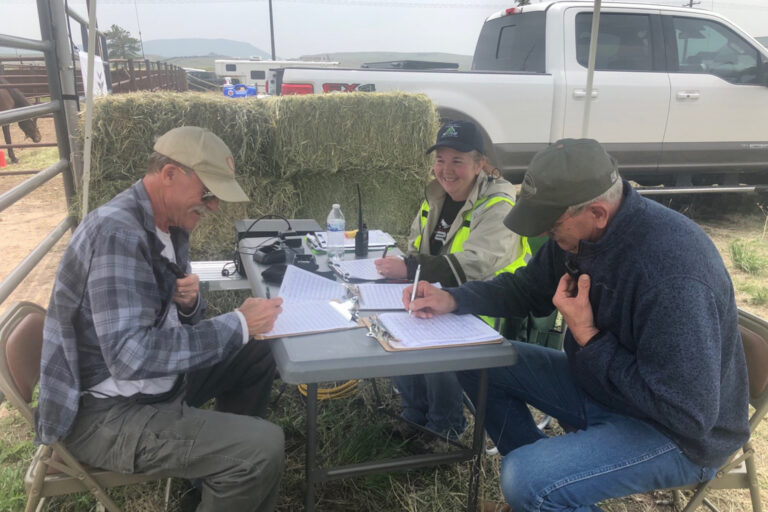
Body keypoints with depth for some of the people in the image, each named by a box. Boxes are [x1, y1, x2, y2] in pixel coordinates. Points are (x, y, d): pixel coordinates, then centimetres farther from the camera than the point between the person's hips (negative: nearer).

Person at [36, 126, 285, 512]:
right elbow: (132, 356, -34)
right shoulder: (118, 233, -26)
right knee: (263, 448, -21)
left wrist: (190, 302, -11)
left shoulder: (171, 224, 3)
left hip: (156, 377, 10)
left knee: (256, 356, 14)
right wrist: (238, 325, -27)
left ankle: (219, 468, 28)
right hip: (107, 411, -9)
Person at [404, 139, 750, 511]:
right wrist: (453, 299, -8)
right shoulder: (582, 232, -9)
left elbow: (690, 416, -30)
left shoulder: (672, 272, -34)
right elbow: (528, 289, 7)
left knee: (525, 480, -29)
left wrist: (588, 337, -26)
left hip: (678, 433, -8)